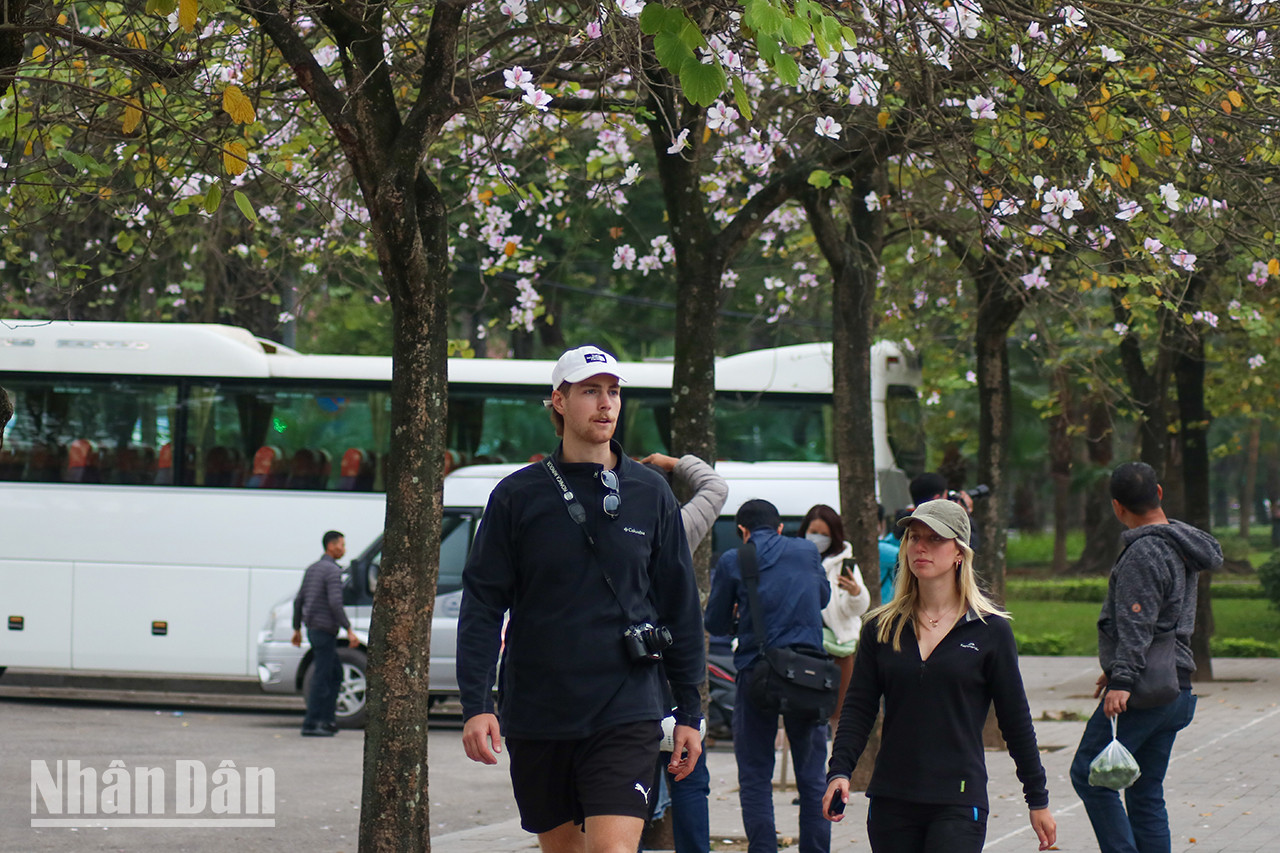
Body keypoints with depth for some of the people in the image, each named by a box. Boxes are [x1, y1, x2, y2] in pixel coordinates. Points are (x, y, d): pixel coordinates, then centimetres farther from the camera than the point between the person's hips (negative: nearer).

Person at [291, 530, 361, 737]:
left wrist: (297, 629, 24)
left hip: (313, 629, 10)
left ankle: (327, 720, 13)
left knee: (335, 674, 16)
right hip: (325, 631, -10)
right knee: (322, 679, -6)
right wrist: (349, 630, -22)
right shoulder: (333, 571, -13)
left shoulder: (312, 568, 15)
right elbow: (335, 603, -24)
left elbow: (298, 600, 18)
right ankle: (311, 725, -6)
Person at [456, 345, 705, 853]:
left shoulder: (651, 494, 6)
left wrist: (689, 712, 8)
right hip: (536, 713, 1)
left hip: (626, 712, -1)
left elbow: (680, 606, 11)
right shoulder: (518, 496, 3)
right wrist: (476, 703, -9)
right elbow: (482, 603, 2)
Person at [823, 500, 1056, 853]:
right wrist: (839, 771, -12)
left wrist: (1038, 800, 8)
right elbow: (858, 708, 4)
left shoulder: (990, 630, 0)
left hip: (959, 801, -3)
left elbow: (1015, 721, 5)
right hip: (891, 802, 3)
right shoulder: (880, 627, 7)